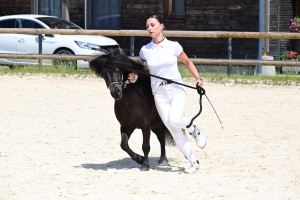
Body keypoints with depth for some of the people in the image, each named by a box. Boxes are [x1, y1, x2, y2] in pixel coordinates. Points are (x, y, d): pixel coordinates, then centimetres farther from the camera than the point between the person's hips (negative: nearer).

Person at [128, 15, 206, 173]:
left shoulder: (173, 46, -2)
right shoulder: (144, 51, 2)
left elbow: (187, 62, 11)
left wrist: (198, 78, -2)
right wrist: (134, 76, -5)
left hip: (176, 90, -2)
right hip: (159, 93, 2)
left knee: (174, 119, -29)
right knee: (174, 132, -2)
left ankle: (194, 129, 4)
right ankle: (193, 162, 10)